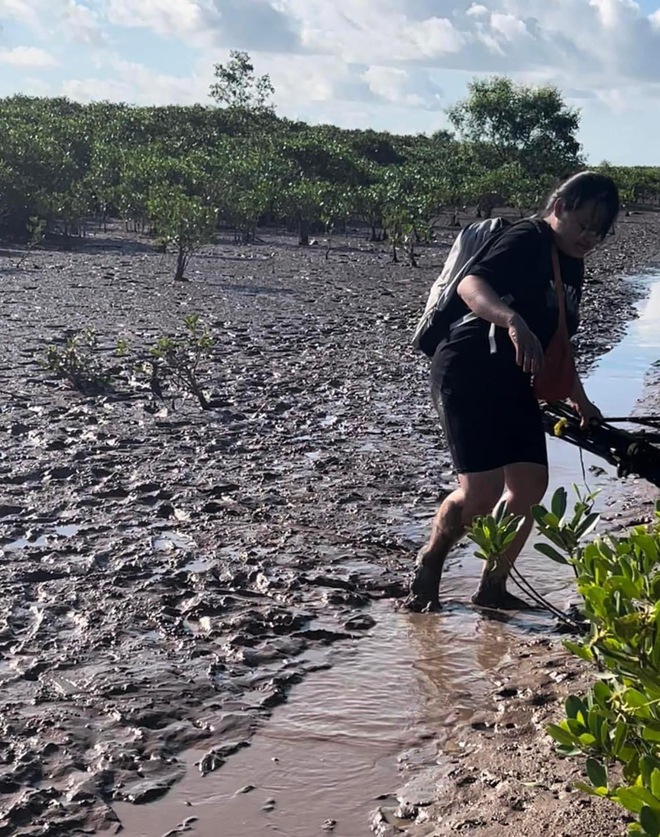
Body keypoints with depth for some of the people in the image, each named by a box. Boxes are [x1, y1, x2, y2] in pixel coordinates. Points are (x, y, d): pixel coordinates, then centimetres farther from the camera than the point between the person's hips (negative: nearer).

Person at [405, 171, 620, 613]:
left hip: (515, 385, 9)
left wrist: (580, 400, 24)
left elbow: (558, 342, 27)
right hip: (468, 373, -9)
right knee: (481, 492, -12)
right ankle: (429, 562, 15)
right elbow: (471, 285, -29)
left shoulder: (573, 268, 17)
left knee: (531, 484, 1)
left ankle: (492, 587, 15)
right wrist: (514, 321, -46)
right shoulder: (527, 240, -11)